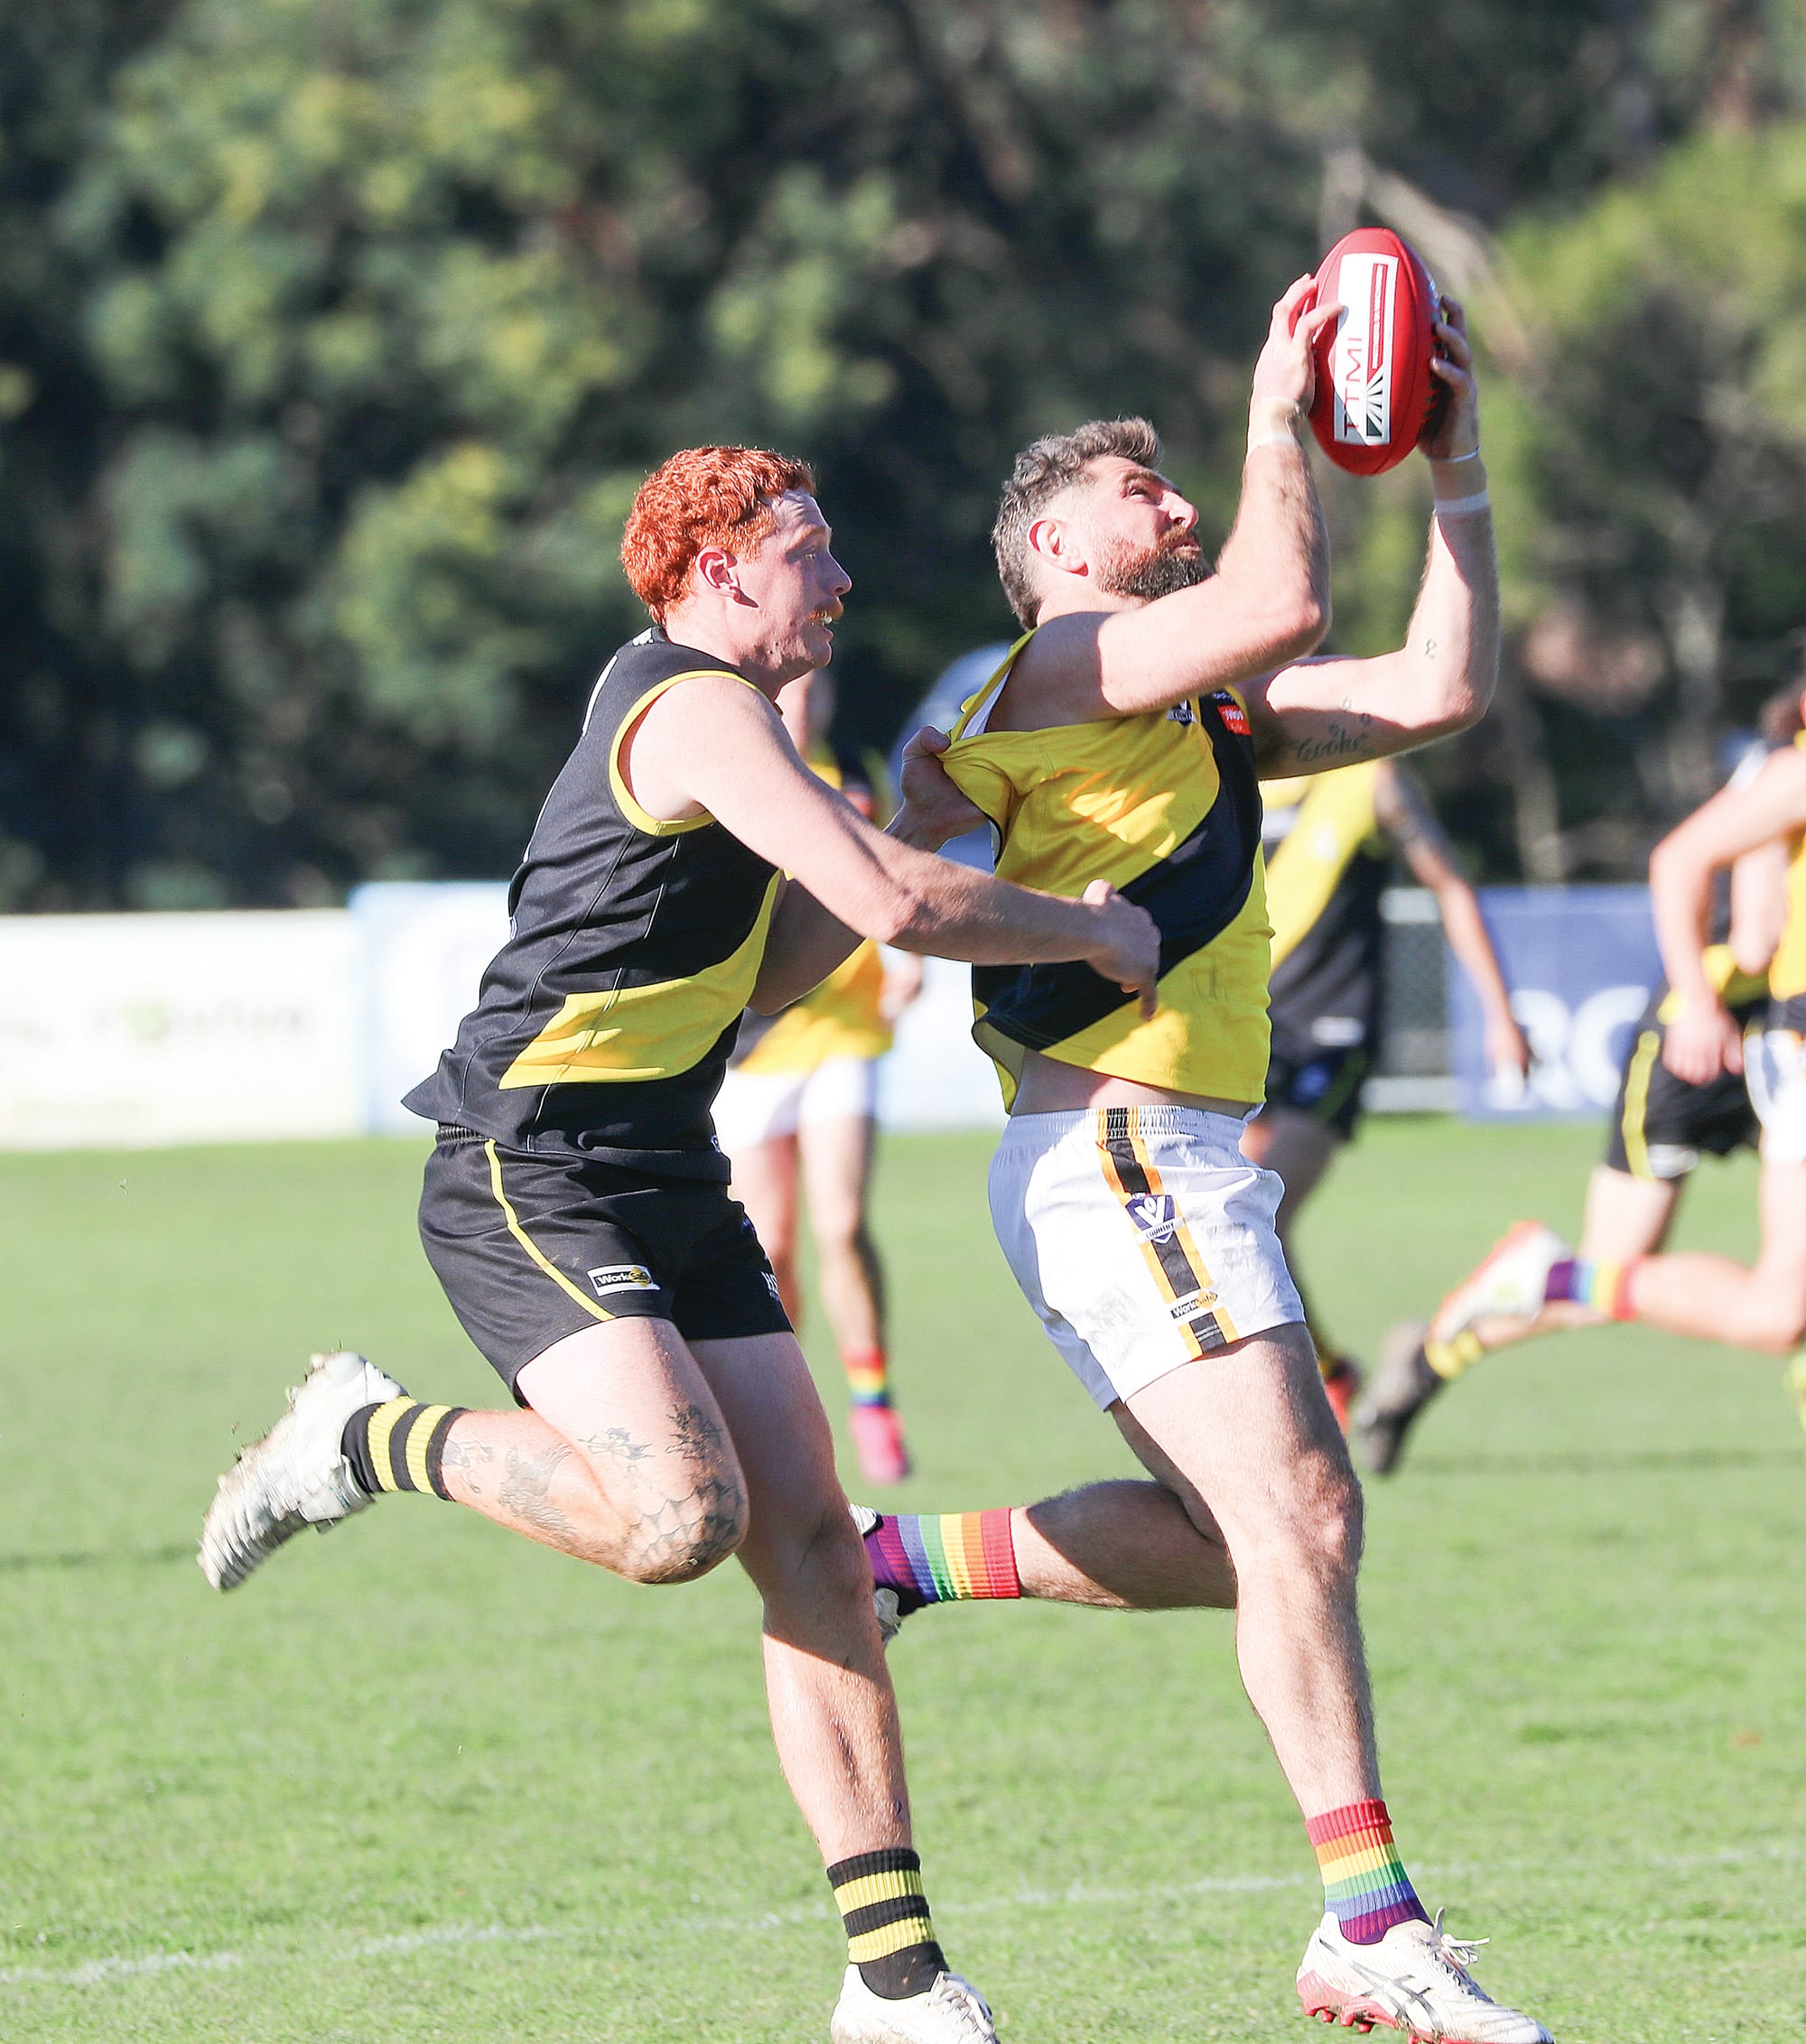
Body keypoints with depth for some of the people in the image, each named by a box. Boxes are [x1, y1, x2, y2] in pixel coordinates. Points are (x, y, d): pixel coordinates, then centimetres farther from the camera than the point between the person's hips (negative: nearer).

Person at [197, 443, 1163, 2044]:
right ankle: (368, 1440, -3)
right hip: (533, 1177, -10)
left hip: (669, 1191, 10)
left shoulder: (714, 719, 21)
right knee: (678, 1517, -28)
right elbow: (897, 905, -20)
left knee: (814, 1545, -2)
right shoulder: (691, 703, -11)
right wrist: (1092, 931, -5)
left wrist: (900, 849, 18)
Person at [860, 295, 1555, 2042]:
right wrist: (1278, 416, -9)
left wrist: (1458, 482, 12)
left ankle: (903, 1560, 22)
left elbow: (1437, 691, 17)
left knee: (1231, 1538, 12)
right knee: (1298, 1514, -15)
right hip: (1117, 1151, -10)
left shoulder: (1207, 713, 23)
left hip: (1166, 1162, 10)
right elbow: (1283, 603, -21)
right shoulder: (1068, 663, -5)